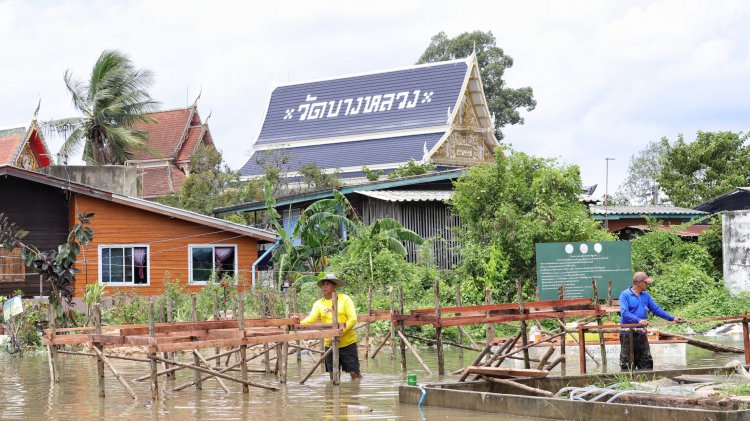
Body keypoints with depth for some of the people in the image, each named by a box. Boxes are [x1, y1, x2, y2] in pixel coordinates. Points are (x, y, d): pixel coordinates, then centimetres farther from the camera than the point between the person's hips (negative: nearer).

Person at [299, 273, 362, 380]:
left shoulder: (344, 299, -4)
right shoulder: (318, 304, 5)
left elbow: (353, 319, -10)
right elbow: (311, 319, -8)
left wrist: (339, 334, -20)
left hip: (347, 342, -3)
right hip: (329, 344, 3)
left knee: (354, 373, -1)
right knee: (333, 375, 7)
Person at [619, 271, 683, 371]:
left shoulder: (645, 296, 13)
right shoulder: (625, 295, -9)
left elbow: (656, 309, 15)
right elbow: (624, 312, -21)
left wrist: (672, 318, 7)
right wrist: (638, 320, -33)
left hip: (641, 334, 7)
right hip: (628, 334, -7)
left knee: (646, 363, 8)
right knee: (628, 364, -2)